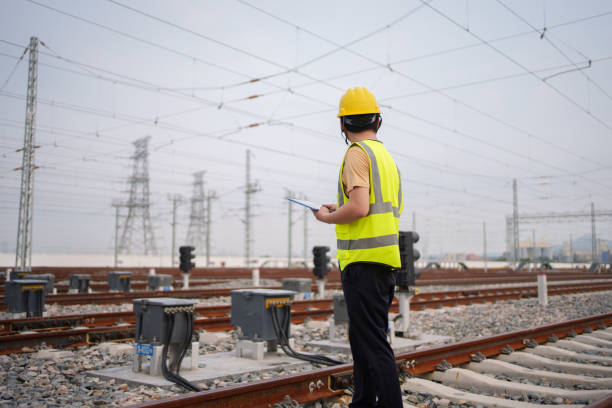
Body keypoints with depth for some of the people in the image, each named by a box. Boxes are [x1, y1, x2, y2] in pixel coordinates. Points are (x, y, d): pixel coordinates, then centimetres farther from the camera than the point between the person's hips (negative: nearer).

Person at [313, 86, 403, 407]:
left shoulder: (357, 153, -9)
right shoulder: (387, 157, 19)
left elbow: (359, 207, -22)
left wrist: (327, 217, -4)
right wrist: (340, 211, 22)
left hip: (363, 261, -9)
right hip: (385, 261, 9)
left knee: (373, 343, -7)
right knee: (363, 339, 18)